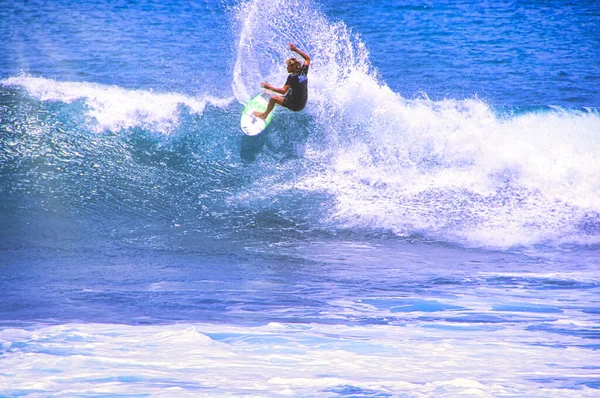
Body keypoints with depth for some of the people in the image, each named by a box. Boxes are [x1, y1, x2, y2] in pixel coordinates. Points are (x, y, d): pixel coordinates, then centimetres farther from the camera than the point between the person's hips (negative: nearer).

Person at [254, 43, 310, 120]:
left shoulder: (292, 77, -22)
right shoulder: (303, 72, 0)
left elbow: (283, 91, -27)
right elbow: (308, 59, 16)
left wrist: (269, 87, -19)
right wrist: (296, 50, 15)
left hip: (295, 105, -9)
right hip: (303, 104, 9)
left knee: (273, 98, -6)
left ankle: (264, 115, 13)